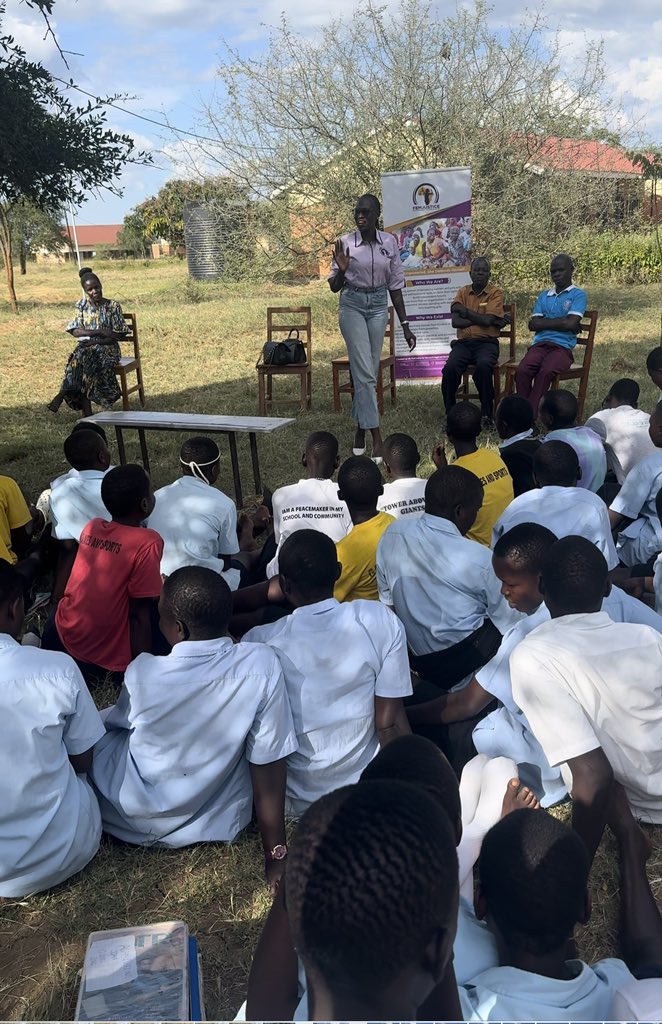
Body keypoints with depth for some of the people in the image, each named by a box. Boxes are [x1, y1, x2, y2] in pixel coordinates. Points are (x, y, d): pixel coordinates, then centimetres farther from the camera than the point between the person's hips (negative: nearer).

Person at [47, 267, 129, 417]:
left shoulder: (113, 306, -2)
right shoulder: (81, 305, 7)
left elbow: (119, 335, -5)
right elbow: (75, 331, -1)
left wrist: (95, 341, -18)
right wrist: (100, 332, -16)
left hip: (107, 348, -3)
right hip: (86, 346, 3)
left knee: (83, 357, -33)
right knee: (79, 357, -31)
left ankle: (62, 394, -23)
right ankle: (86, 411, -30)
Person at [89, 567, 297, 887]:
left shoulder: (143, 672, -25)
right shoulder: (263, 665, -25)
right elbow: (268, 763, -19)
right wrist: (276, 855, -9)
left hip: (135, 818, -1)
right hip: (218, 823, 2)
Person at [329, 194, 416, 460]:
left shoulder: (389, 242, 1)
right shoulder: (345, 242, -5)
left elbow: (395, 285, 6)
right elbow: (334, 287, -1)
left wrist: (405, 325, 4)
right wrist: (342, 270, -23)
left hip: (379, 306, 3)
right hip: (353, 305, -3)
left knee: (369, 371, 7)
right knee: (364, 371, -10)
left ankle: (360, 428, 22)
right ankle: (376, 437, -9)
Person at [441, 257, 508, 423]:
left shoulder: (496, 293, 5)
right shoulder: (463, 292, 14)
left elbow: (487, 320, -11)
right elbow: (455, 321, -1)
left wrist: (465, 311, -3)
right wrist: (480, 319, -6)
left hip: (486, 343, -2)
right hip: (463, 343, 2)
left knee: (483, 366, -36)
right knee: (450, 368, -29)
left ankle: (487, 413, -23)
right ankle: (450, 413, -15)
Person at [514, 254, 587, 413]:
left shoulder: (578, 294, 8)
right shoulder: (543, 296, 22)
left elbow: (570, 324, -8)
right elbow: (534, 324, 9)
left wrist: (544, 322, 3)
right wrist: (561, 322, 1)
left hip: (563, 347, -4)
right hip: (539, 344, 4)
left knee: (545, 372, -36)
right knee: (522, 371, -30)